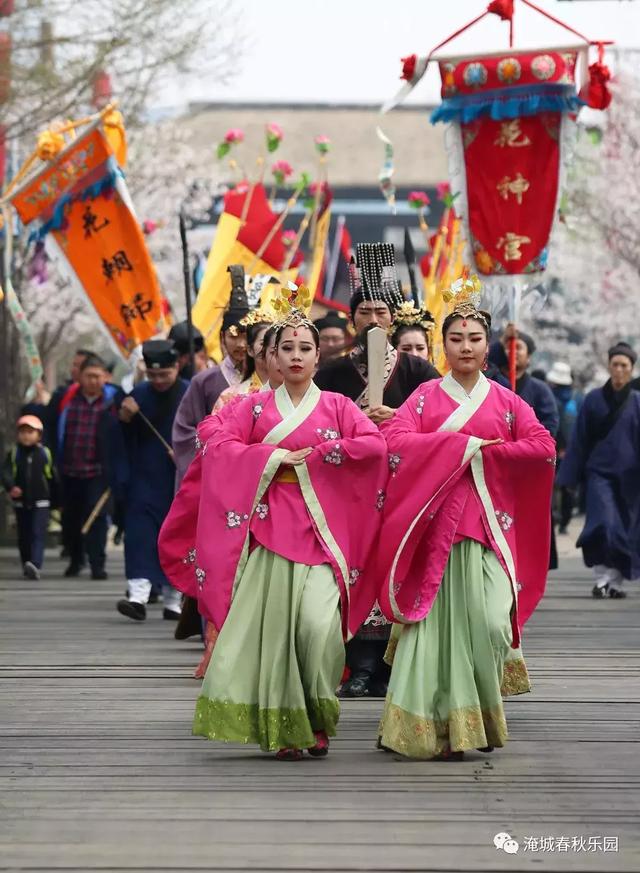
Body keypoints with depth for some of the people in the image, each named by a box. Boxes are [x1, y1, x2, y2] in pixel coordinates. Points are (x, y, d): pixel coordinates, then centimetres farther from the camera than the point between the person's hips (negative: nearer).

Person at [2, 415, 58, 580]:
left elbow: (52, 478, 8)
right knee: (24, 536, 10)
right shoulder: (14, 454, 2)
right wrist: (11, 487, -32)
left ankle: (35, 564, -28)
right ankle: (27, 568, 22)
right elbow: (6, 473, -11)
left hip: (40, 503, -2)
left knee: (38, 534, -15)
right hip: (20, 503, 2)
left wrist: (56, 502, 11)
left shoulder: (45, 453, 2)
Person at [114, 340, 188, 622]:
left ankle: (173, 600, 15)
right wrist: (124, 419, -12)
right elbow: (124, 440, 7)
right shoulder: (138, 395, 4)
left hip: (181, 481, -1)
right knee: (140, 533, -13)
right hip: (145, 479, 1)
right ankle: (138, 596, -21)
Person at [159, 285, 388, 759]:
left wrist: (315, 456, -5)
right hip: (269, 525, 1)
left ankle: (319, 719, 2)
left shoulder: (337, 406, 10)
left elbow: (374, 445, -4)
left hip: (320, 528, -1)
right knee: (275, 624, -6)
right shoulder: (255, 406, 12)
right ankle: (285, 729, 2)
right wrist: (274, 458, -8)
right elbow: (218, 445, -1)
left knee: (319, 623, -16)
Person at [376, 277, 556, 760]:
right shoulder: (425, 397, 8)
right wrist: (462, 444, -12)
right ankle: (440, 724, -1)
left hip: (488, 522, 1)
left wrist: (486, 455, -6)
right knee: (438, 620, -6)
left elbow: (543, 447, -1)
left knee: (490, 620, -10)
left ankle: (483, 715, 10)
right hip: (435, 521, -1)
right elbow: (395, 440, -9)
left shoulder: (506, 402, 11)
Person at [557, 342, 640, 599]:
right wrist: (569, 476, 2)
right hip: (599, 471, -1)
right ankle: (602, 577, -11)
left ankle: (617, 581, 17)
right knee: (603, 522, -17)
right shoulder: (594, 399, 4)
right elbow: (579, 440, 5)